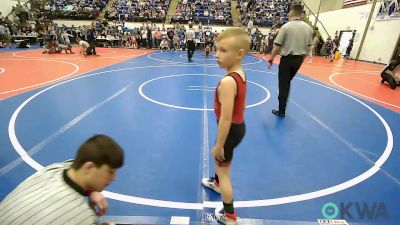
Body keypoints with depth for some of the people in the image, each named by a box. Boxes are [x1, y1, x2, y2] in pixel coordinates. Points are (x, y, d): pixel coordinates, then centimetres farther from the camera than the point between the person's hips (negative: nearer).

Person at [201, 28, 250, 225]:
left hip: (231, 129, -9)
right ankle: (216, 182, 62)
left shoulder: (227, 82, -31)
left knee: (224, 171, 11)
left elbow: (225, 119, -31)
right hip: (239, 125, 9)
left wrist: (219, 146, -19)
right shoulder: (240, 74, 0)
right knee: (217, 158, 34)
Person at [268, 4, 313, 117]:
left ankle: (281, 111, 9)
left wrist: (271, 59, -4)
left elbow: (277, 46, -14)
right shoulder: (308, 28, 4)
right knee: (287, 82, 22)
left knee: (284, 84, 3)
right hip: (299, 59, 5)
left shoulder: (286, 26, -11)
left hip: (287, 58, -5)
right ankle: (283, 106, 32)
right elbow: (308, 46, 9)